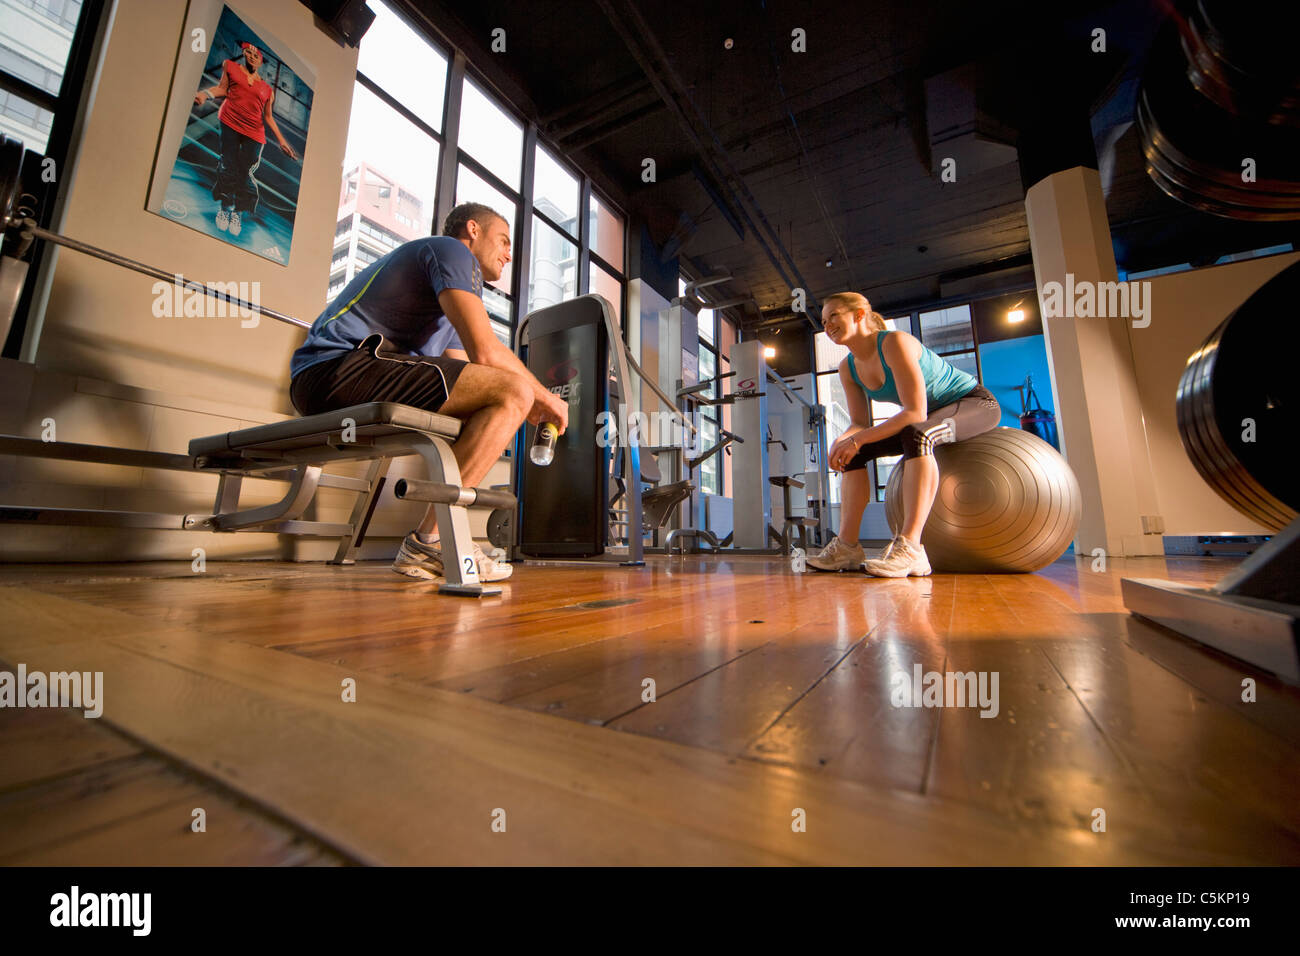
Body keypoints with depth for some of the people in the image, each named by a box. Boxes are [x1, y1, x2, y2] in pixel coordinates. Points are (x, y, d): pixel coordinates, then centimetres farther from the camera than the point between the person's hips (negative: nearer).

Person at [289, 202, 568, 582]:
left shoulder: (450, 306, 31)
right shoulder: (451, 250, 2)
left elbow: (464, 382, 25)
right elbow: (485, 351, -14)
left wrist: (531, 407, 13)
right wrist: (545, 396, 0)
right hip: (344, 364, -10)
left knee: (483, 415, 18)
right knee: (513, 391, -16)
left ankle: (430, 542, 2)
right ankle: (430, 540, -20)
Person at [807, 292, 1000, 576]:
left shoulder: (895, 342, -26)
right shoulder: (848, 368, -3)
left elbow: (916, 412, -32)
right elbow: (860, 423, -3)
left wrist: (857, 440, -34)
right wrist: (840, 442, -25)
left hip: (975, 402, -8)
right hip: (930, 418, 8)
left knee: (916, 434, -39)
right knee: (854, 453, -6)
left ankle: (910, 548, -42)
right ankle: (847, 545, -12)